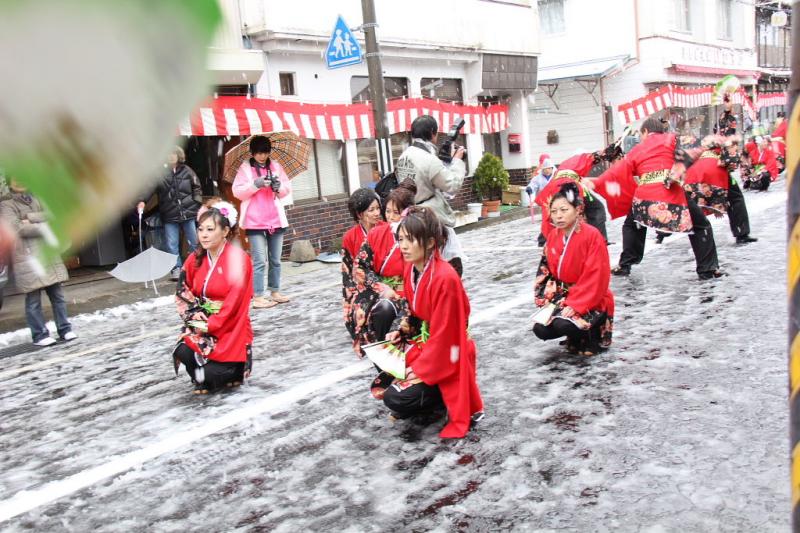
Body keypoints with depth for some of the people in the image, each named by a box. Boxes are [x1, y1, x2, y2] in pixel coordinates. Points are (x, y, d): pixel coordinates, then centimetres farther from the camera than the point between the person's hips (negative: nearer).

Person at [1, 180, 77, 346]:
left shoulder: (36, 200, 18)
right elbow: (18, 228, -11)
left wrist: (30, 218, -11)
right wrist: (43, 228, -8)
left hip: (47, 253, 5)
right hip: (27, 257, -5)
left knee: (57, 293, 6)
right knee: (33, 298, -2)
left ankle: (64, 329, 14)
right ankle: (40, 335, 5)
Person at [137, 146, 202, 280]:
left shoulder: (187, 171, 2)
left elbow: (197, 188, 11)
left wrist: (198, 204, 2)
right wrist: (142, 201, -26)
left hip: (189, 213, 1)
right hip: (169, 215, -1)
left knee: (194, 242, 9)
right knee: (172, 244, 1)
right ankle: (177, 268, 13)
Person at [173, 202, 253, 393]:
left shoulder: (238, 258, -15)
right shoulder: (195, 259, 3)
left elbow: (234, 301, -18)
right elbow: (182, 292, 11)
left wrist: (210, 325, -16)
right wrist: (193, 313, -7)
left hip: (230, 328, -5)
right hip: (202, 324, 5)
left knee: (212, 374, -20)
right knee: (183, 352, -24)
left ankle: (234, 367, 16)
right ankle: (203, 377, 9)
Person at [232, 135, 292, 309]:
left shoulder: (276, 166, 12)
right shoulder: (245, 168, 2)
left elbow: (288, 189, 11)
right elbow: (237, 192, -5)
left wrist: (279, 186, -11)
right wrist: (255, 184, -19)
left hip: (276, 220, 4)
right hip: (255, 222, -4)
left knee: (275, 260, 11)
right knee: (259, 261, -7)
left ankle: (275, 292, 20)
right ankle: (258, 297, -5)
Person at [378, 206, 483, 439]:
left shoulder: (445, 278, -27)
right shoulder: (410, 269, -1)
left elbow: (443, 333, -23)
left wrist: (422, 370, -18)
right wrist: (401, 331, -1)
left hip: (444, 358, -9)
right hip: (422, 345, 9)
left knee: (396, 398, -17)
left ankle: (451, 399, 2)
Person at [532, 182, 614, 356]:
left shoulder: (592, 235, -18)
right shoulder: (553, 236, 2)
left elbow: (595, 277, -20)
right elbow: (545, 270, 10)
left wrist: (576, 305, -23)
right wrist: (547, 299, -2)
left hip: (591, 302, -6)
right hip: (562, 298, 6)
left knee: (563, 325, -30)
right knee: (541, 329, -13)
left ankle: (592, 336, 3)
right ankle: (576, 336, 17)